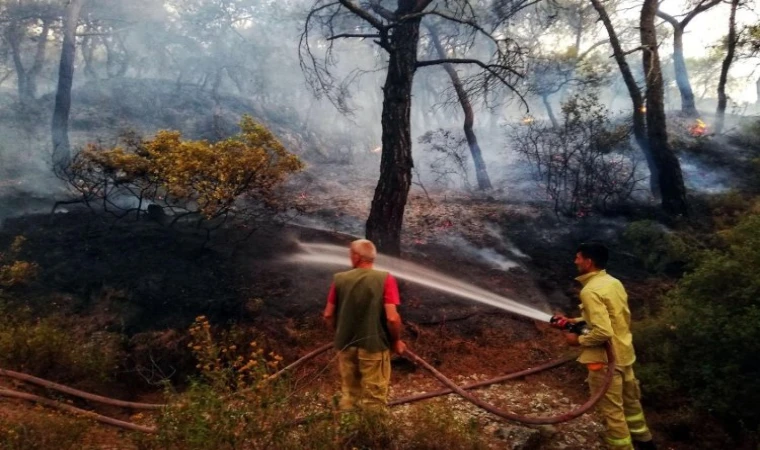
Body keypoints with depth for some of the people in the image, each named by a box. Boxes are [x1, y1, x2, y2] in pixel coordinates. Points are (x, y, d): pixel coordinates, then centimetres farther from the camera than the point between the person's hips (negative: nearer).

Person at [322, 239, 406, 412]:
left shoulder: (339, 279, -2)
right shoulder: (385, 279, -11)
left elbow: (328, 315, 3)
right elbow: (392, 318, -17)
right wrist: (396, 341, 1)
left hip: (345, 346, 3)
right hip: (374, 346, -3)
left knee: (348, 396, 19)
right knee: (373, 401, 9)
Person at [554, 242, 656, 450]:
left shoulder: (590, 291, -23)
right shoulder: (614, 282, 5)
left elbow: (603, 332, -29)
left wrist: (578, 340, -14)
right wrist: (576, 321, 12)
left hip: (605, 359, -9)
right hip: (624, 353, 9)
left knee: (612, 410, 5)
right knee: (630, 400, 26)